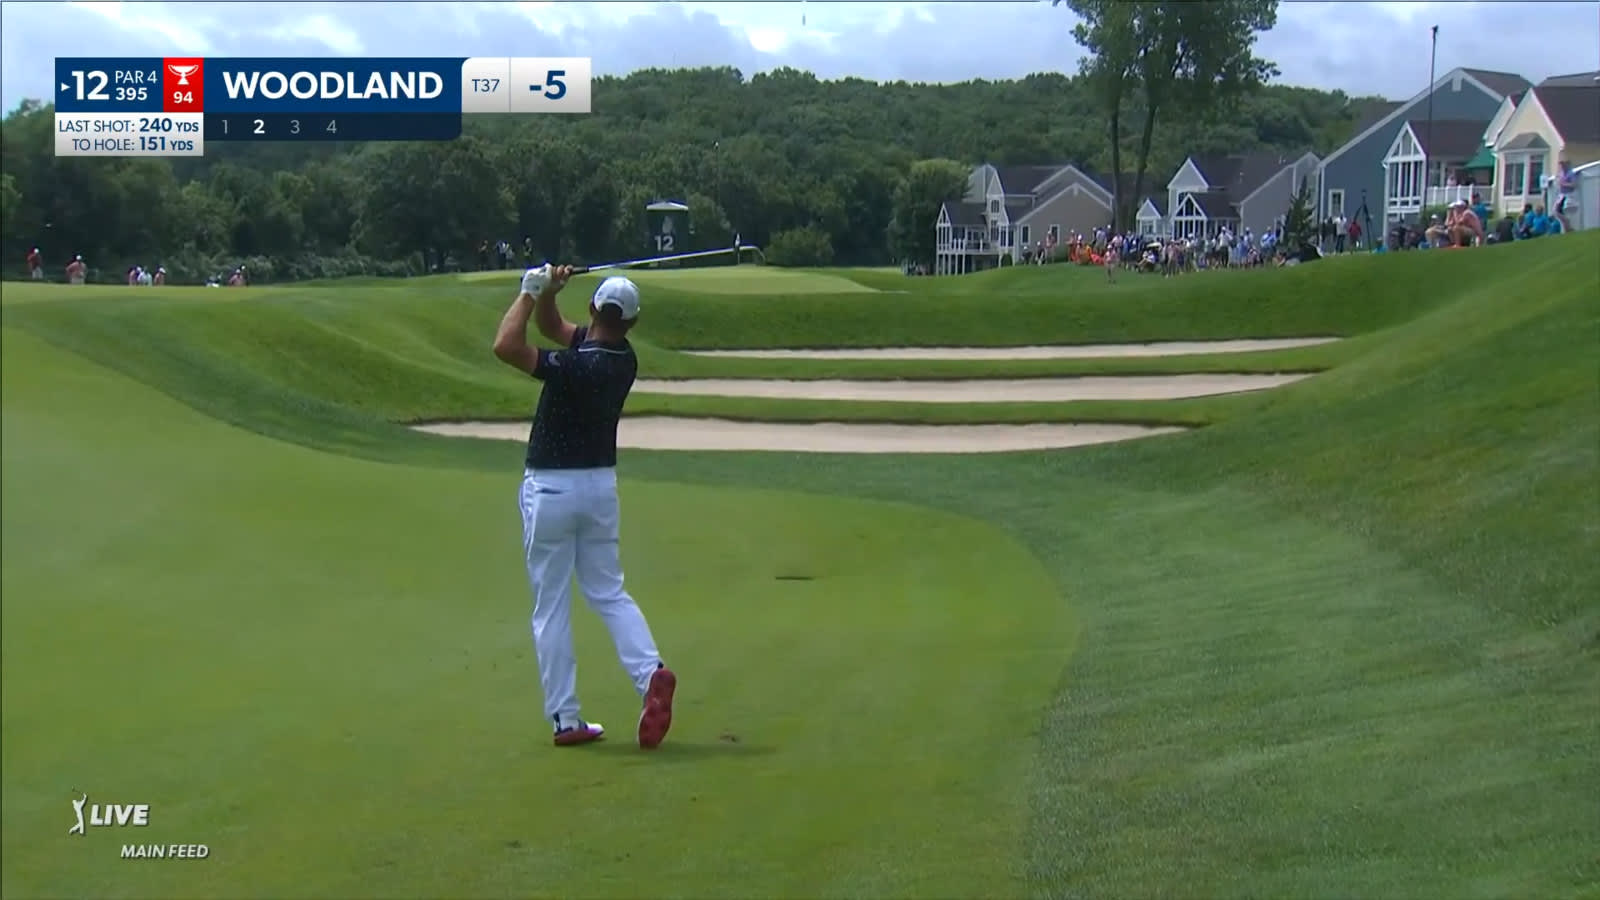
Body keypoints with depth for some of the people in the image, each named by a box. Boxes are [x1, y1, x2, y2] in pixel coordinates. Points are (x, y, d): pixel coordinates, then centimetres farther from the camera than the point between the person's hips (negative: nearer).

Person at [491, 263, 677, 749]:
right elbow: (551, 327, 14)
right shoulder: (623, 359, 2)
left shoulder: (578, 367, -21)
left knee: (550, 606, 3)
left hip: (551, 488, -6)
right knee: (608, 592, 14)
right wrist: (547, 294, -3)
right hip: (601, 483, 6)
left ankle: (565, 717, 3)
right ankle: (650, 672, -11)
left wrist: (532, 290, -17)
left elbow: (506, 345, -28)